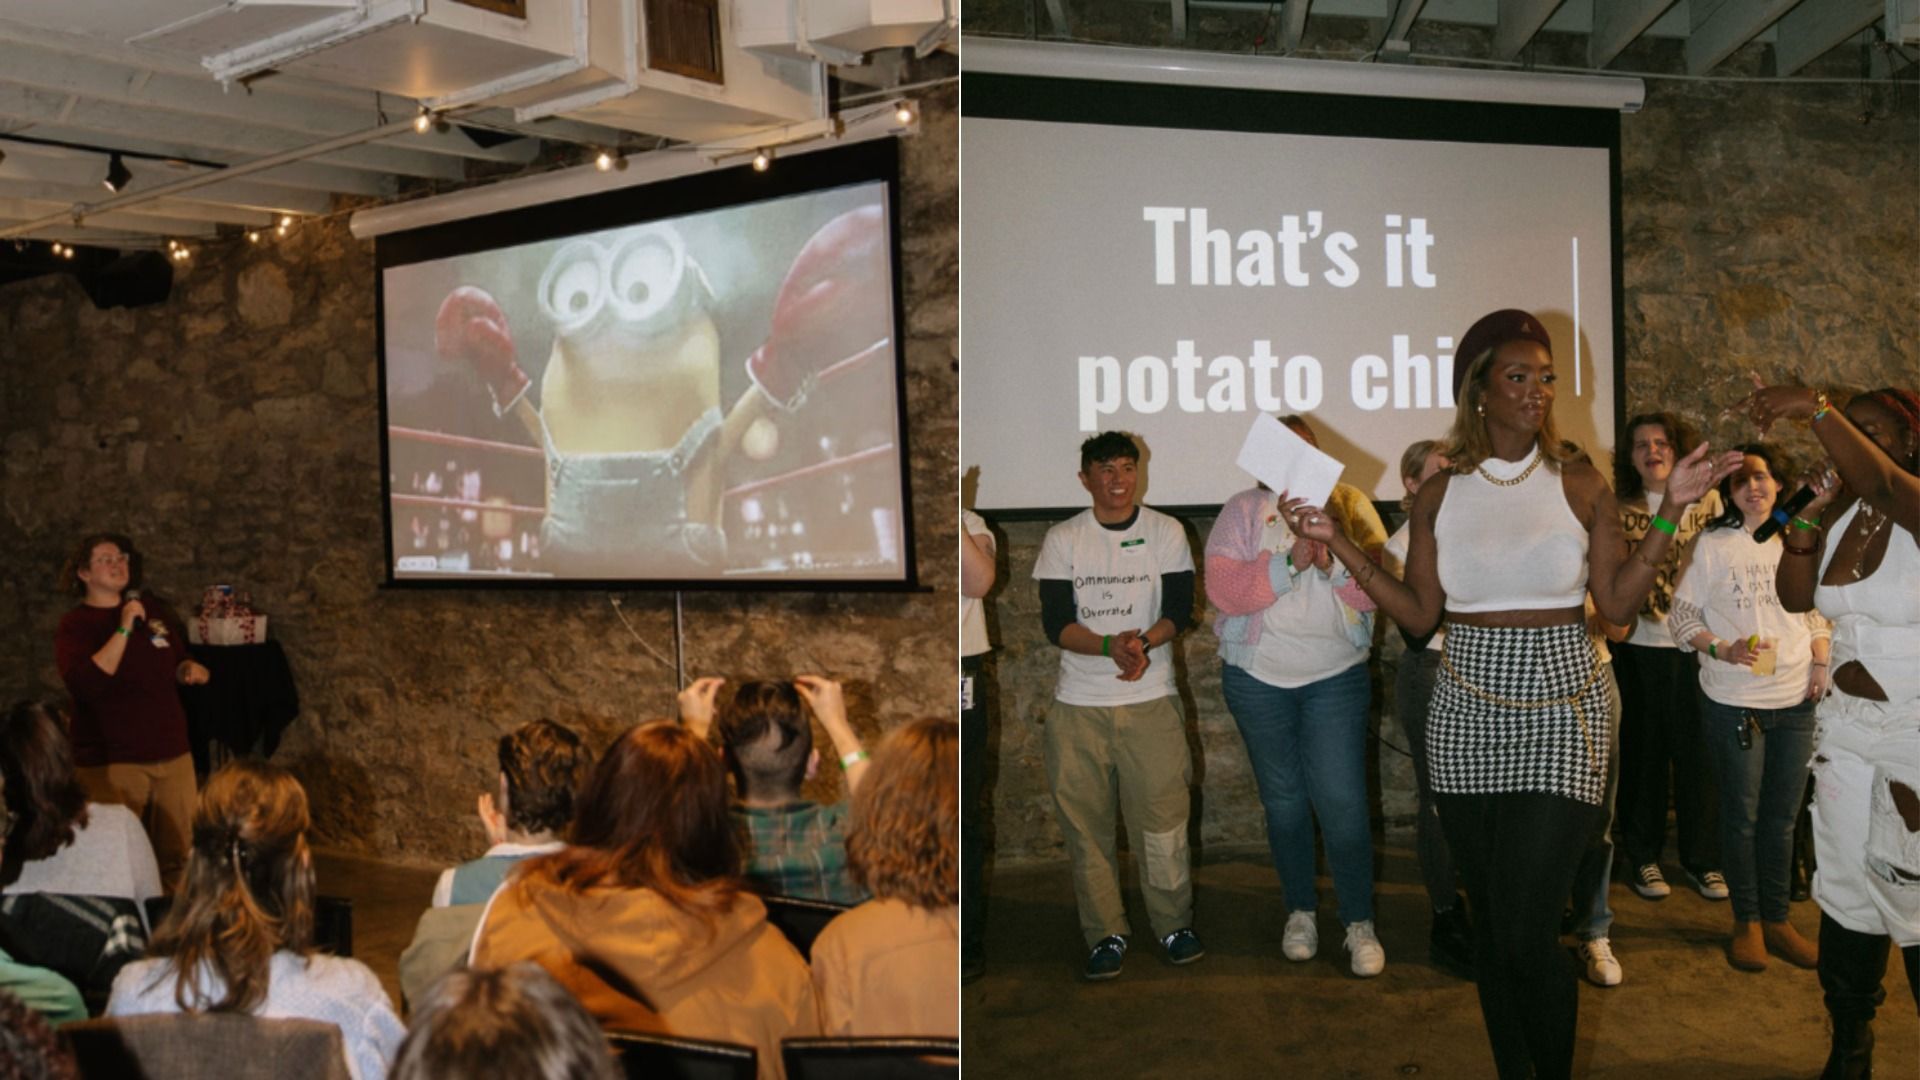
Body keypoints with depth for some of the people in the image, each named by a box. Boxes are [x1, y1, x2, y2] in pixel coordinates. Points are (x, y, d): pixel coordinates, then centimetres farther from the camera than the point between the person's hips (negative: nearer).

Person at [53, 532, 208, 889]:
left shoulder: (154, 611, 12)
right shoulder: (75, 625, -4)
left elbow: (175, 664, 27)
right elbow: (84, 684, -22)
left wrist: (190, 670, 4)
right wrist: (124, 629, -22)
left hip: (172, 754, 5)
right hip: (111, 762, -5)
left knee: (178, 858, 9)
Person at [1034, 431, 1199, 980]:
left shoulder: (1166, 532, 4)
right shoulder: (1062, 539, 2)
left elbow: (1180, 609, -1)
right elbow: (1056, 622, -5)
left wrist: (1144, 641, -21)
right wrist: (1110, 645, -22)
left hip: (1151, 699, 0)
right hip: (1078, 704, 0)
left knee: (1163, 818, 1)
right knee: (1087, 826, 5)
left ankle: (1174, 924, 20)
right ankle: (1106, 934, 18)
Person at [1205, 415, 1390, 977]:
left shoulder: (1351, 504, 3)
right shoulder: (1243, 510, 1)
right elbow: (1223, 589, -13)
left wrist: (1330, 554, -24)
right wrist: (1292, 559, -22)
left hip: (1337, 673, -1)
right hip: (1258, 676, 1)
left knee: (1342, 800, -6)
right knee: (1283, 800, 11)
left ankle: (1360, 923, 7)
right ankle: (1300, 911, 27)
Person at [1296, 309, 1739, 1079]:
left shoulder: (1580, 485, 1)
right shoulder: (1439, 494, 5)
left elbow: (1617, 605, -1)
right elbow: (1419, 615, 2)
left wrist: (1670, 513, -7)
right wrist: (1339, 545, -2)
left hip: (1558, 710, -2)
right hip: (1466, 713, 2)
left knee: (1528, 934, -9)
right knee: (1490, 921, 10)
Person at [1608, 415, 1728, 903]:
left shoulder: (1707, 500, 4)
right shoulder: (1621, 510, 3)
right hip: (1640, 646, 0)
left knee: (1698, 753, 5)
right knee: (1643, 752, 8)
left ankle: (1702, 857, 20)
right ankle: (1643, 855, 20)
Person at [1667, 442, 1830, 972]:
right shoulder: (1712, 544, -4)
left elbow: (1817, 611, 15)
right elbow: (1682, 614, -4)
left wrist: (1820, 660, 1)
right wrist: (1723, 650, -18)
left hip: (1796, 699, 3)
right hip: (1733, 701, -3)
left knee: (1782, 815, 11)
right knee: (1742, 815, 6)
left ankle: (1776, 919, 24)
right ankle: (1747, 922, 20)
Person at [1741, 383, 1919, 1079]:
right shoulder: (1840, 512, 5)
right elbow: (1795, 599, 10)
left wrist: (1813, 407, -39)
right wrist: (1801, 529, -5)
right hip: (1846, 726, 6)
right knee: (1846, 891, 10)